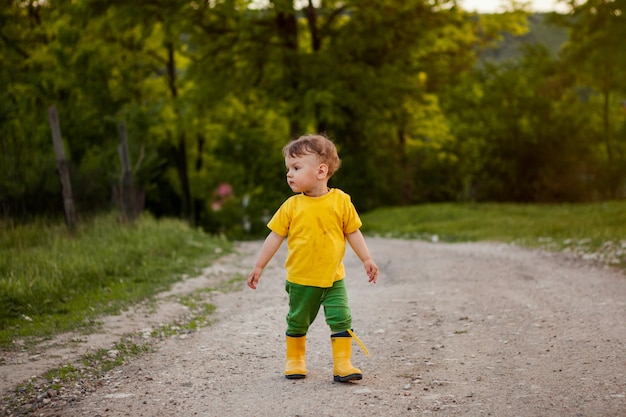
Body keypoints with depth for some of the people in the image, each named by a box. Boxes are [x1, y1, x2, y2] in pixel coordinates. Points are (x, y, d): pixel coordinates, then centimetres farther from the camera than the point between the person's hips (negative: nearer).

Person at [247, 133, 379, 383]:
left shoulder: (341, 201, -7)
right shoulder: (292, 206, -6)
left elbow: (353, 232, 2)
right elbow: (276, 236, -1)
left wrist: (366, 260, 0)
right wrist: (258, 267, 0)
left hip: (333, 278, -1)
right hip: (300, 280, 1)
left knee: (341, 320, -6)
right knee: (297, 322, 13)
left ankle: (342, 365, 2)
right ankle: (295, 361, 32)